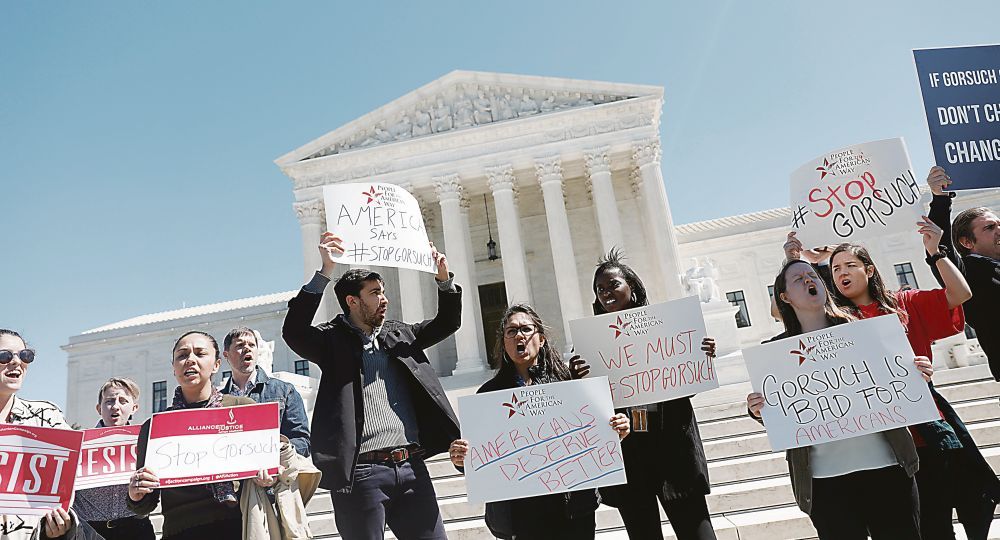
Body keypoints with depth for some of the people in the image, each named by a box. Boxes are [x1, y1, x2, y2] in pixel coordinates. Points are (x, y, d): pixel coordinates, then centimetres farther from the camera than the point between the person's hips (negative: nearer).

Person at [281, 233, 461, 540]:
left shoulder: (398, 335, 17)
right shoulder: (333, 340, 2)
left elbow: (447, 323, 22)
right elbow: (293, 332, -16)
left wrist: (444, 279, 6)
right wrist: (325, 272, -21)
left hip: (412, 468, 5)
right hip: (361, 473, -5)